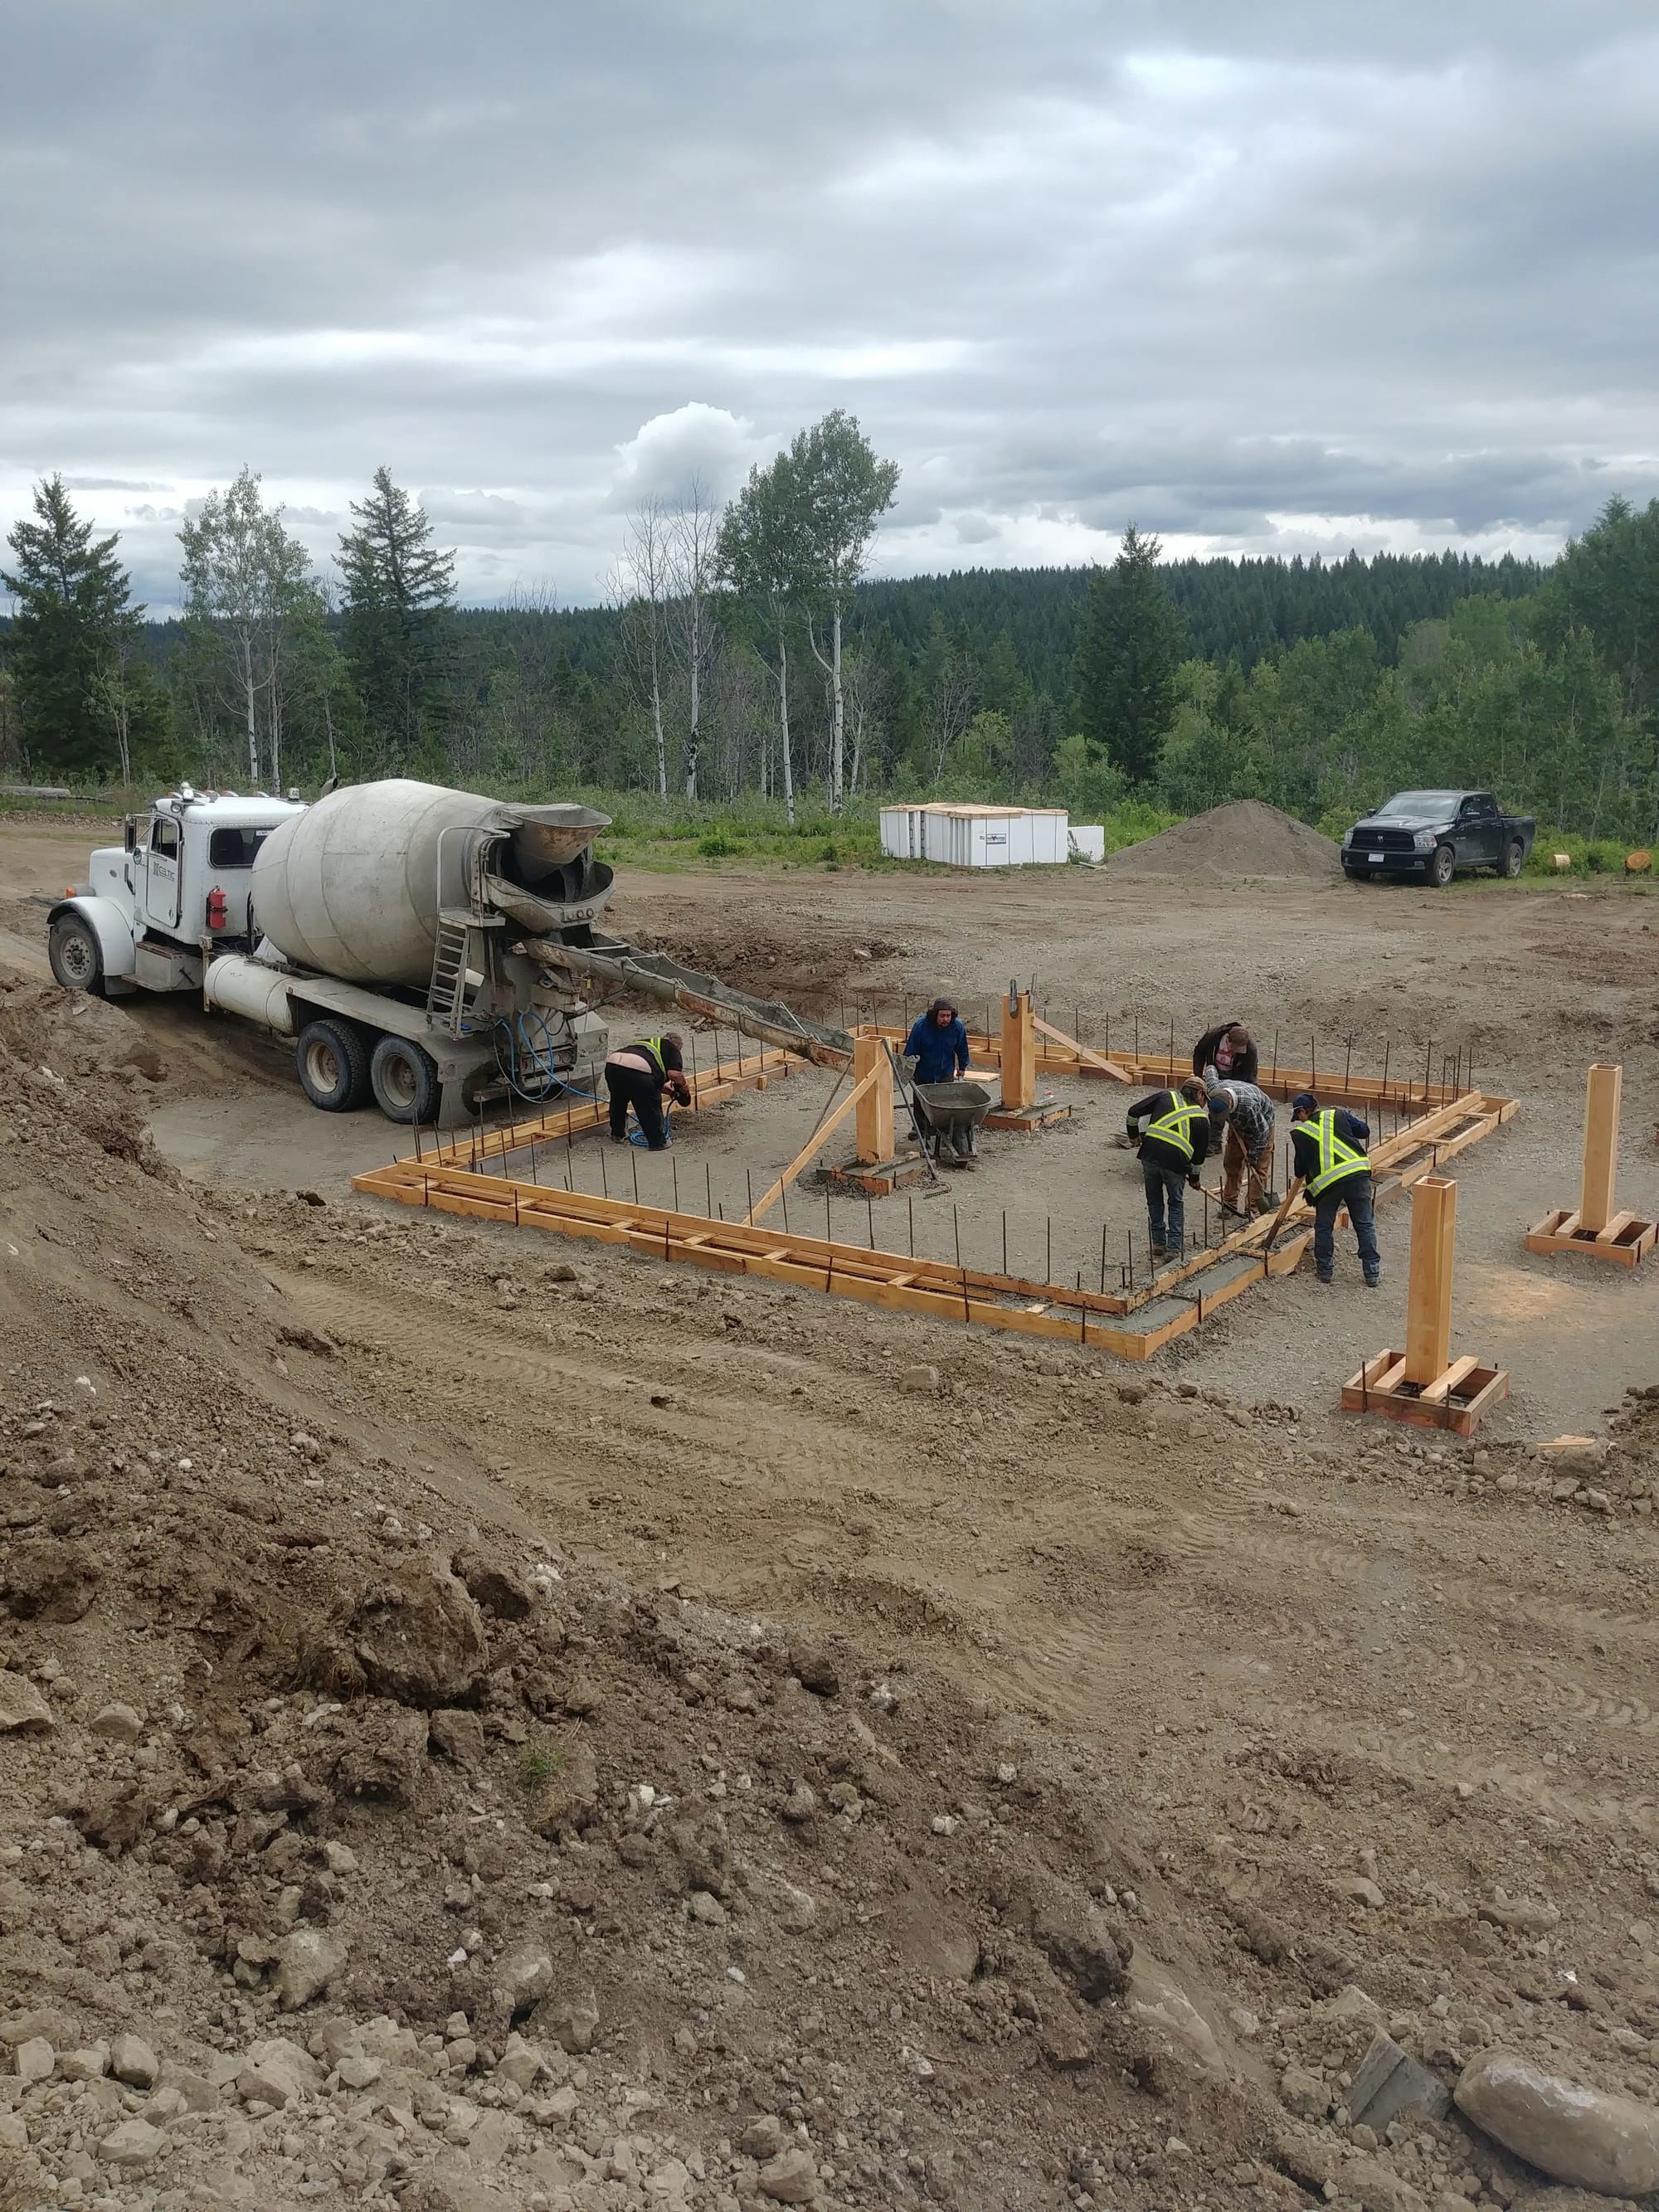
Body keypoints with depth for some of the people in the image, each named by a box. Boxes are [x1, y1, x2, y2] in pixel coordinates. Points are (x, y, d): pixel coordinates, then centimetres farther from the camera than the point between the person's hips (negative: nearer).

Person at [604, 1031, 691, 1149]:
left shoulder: (647, 1041, 40)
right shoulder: (672, 1049, 20)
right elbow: (674, 1073, 2)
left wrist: (662, 1087, 51)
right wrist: (684, 1087, 20)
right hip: (637, 1069, -6)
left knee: (618, 1102, 30)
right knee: (651, 1108, 12)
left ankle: (618, 1135, 43)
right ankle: (658, 1142, 21)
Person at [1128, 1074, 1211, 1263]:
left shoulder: (1166, 1097, 18)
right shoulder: (1201, 1118, 17)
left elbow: (1134, 1112, 11)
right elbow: (1200, 1152, 24)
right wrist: (1194, 1177, 38)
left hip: (1150, 1154, 1)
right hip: (1176, 1160, -1)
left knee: (1154, 1202, 21)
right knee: (1176, 1203, 20)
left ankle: (1158, 1244, 25)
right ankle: (1173, 1249, 15)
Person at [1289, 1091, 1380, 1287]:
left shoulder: (1300, 1133, 10)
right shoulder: (1338, 1114, 13)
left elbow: (1301, 1163, 16)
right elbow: (1364, 1131, 18)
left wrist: (1301, 1176, 38)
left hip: (1326, 1181, -2)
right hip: (1358, 1172, 2)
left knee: (1324, 1226, 17)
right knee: (1365, 1225, 10)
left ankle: (1324, 1269, 23)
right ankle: (1372, 1272, 12)